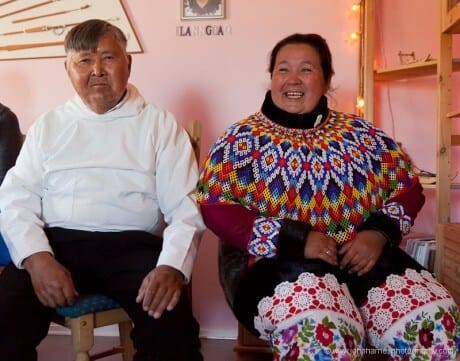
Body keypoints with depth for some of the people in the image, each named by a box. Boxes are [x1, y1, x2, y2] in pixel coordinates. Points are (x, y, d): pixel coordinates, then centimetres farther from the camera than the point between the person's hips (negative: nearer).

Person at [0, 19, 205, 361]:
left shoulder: (161, 124, 9)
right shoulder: (47, 125, 16)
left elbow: (186, 205, 0)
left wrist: (172, 265, -19)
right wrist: (36, 256, -13)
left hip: (133, 245, -1)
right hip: (58, 243, 2)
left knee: (171, 321, -30)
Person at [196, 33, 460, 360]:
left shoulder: (361, 133, 17)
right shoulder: (244, 137, 8)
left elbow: (408, 188, 16)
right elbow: (214, 207, -3)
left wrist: (379, 233, -6)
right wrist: (297, 238, -13)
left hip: (365, 257, 4)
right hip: (283, 263, -3)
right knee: (320, 335, -36)